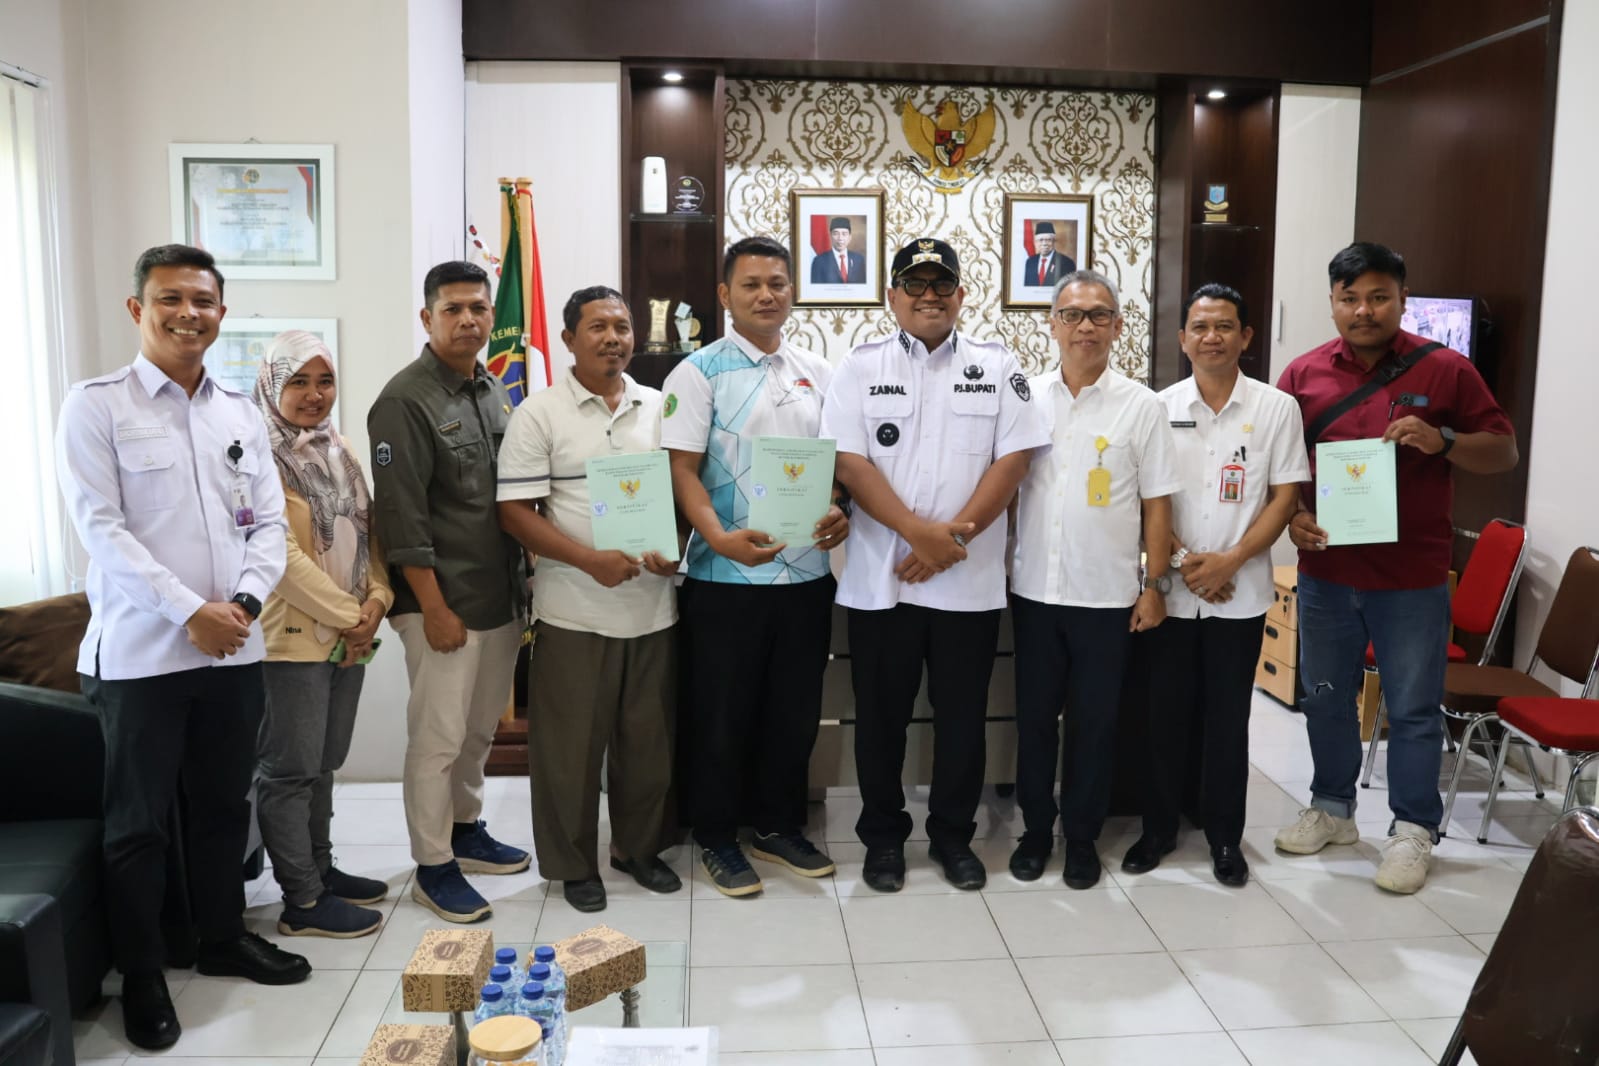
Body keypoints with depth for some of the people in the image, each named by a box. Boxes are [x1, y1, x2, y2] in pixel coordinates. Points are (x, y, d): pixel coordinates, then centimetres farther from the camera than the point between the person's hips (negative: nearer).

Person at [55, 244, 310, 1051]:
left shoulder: (240, 412, 10)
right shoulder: (95, 407, -4)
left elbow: (269, 521, 7)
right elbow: (101, 528, -12)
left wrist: (244, 600, -9)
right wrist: (190, 612, -17)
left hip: (234, 649, 5)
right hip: (141, 651, -4)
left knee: (224, 805, 16)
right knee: (139, 821, 7)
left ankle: (222, 938, 33)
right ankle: (141, 974, 23)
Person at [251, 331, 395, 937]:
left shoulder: (338, 449, 13)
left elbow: (366, 533, 13)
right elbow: (283, 555, -17)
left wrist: (375, 602, -3)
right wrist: (346, 617, -14)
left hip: (348, 634, 8)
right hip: (291, 636, -7)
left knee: (324, 762, 17)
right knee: (290, 769, 2)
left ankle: (320, 869, 31)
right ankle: (302, 903, 11)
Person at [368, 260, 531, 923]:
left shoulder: (494, 392, 12)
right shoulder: (405, 401, -11)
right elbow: (401, 517, -15)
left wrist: (522, 582, 15)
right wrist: (434, 608, -17)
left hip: (501, 595, 7)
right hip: (443, 602, -7)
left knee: (480, 727, 17)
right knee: (438, 737, 0)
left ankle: (466, 832, 34)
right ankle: (432, 868, 14)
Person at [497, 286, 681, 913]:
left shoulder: (659, 408, 9)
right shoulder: (540, 413, -3)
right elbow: (515, 511, -8)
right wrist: (592, 560, -19)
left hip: (653, 606, 4)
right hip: (574, 610, -4)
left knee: (648, 738, 14)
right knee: (571, 744, 6)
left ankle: (638, 847, 33)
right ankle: (573, 864, 24)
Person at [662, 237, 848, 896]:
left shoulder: (816, 372, 11)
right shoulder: (699, 373, -4)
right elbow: (682, 471, -9)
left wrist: (839, 511, -6)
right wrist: (721, 538, -24)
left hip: (807, 572, 5)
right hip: (727, 576, -4)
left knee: (795, 711, 14)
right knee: (723, 714, 7)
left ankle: (779, 825, 32)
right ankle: (716, 838, 25)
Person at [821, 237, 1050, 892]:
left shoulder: (998, 368, 5)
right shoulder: (861, 367, 3)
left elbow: (1013, 459, -3)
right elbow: (848, 463, -7)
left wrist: (953, 538, -12)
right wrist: (921, 533, -16)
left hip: (970, 580, 1)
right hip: (880, 577, 0)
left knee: (962, 715, 11)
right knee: (881, 714, 10)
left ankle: (953, 835, 29)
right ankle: (883, 836, 27)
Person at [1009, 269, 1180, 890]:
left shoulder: (1141, 406, -1)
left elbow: (1156, 504, 1)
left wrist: (1155, 586, -2)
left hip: (1107, 595, -1)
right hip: (1033, 589, 2)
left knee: (1094, 722, 8)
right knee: (1034, 716, 11)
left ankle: (1082, 837, 24)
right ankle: (1036, 829, 27)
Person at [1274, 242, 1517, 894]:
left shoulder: (1445, 370, -2)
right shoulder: (1303, 374, 3)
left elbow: (1503, 451, 1)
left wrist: (1441, 440, -18)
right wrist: (1293, 517, -9)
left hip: (1412, 579, -2)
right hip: (1325, 573, 3)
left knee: (1414, 710, 6)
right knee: (1325, 698, 14)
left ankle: (1412, 830, 21)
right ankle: (1332, 809, 32)